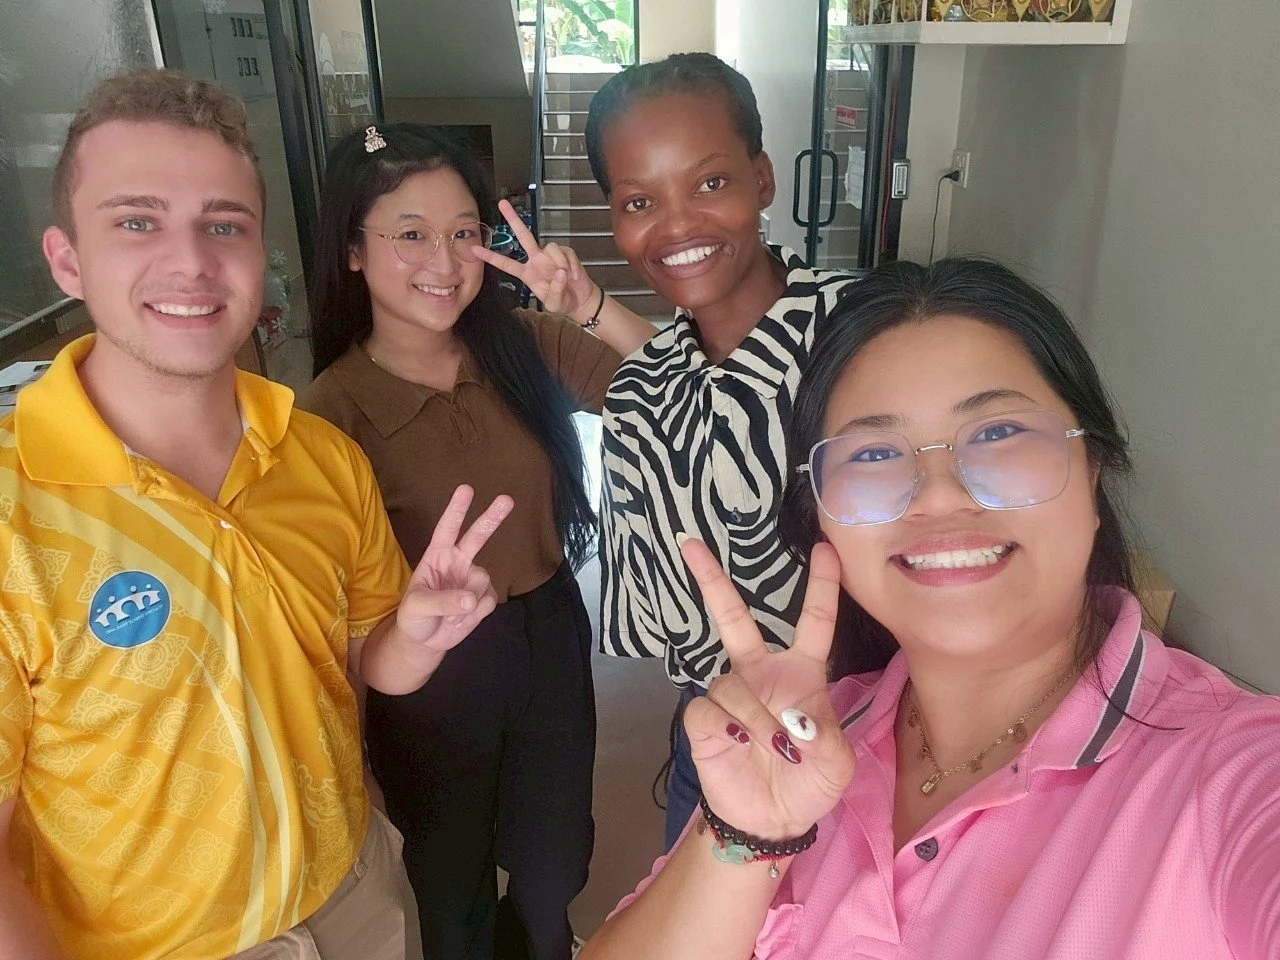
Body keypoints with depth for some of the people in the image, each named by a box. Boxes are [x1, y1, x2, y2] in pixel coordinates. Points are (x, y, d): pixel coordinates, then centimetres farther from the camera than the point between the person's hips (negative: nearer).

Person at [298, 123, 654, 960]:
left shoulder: (525, 345, -9)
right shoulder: (333, 409, -17)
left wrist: (593, 307, -27)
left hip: (551, 638, 4)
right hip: (432, 673, -3)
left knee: (555, 867, 27)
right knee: (455, 886, 23)